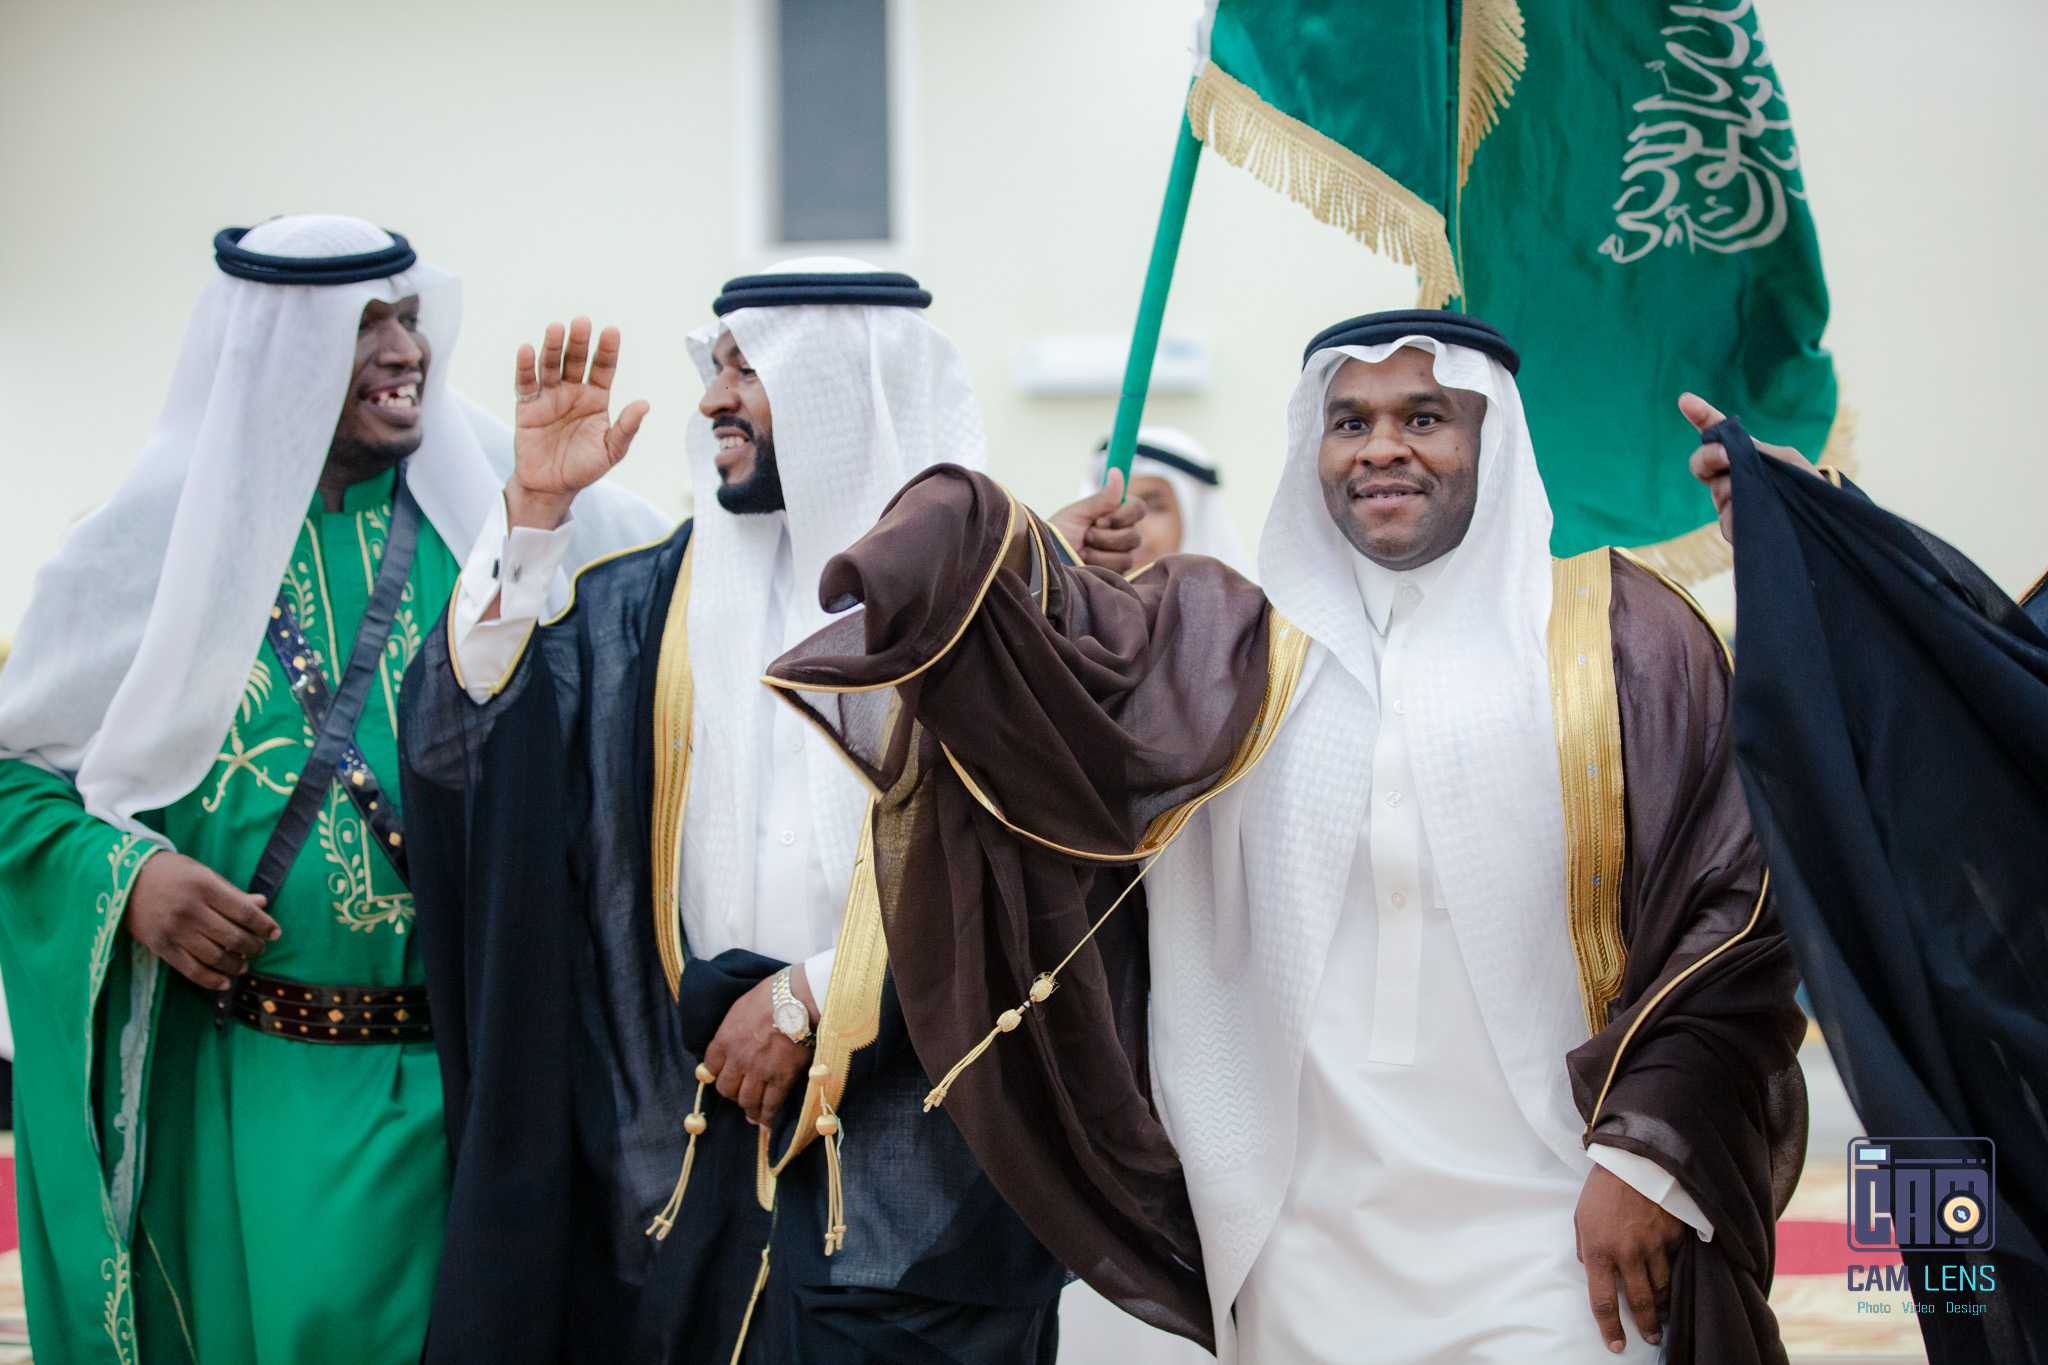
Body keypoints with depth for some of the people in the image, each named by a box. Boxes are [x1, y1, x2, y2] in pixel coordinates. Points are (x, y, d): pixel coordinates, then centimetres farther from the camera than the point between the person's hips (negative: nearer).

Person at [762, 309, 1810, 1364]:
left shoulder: (1623, 636, 4)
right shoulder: (1230, 644, 11)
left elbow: (1733, 909, 0)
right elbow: (1053, 643, -6)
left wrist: (1650, 1154, -7)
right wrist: (950, 548, -27)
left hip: (1548, 1235, -2)